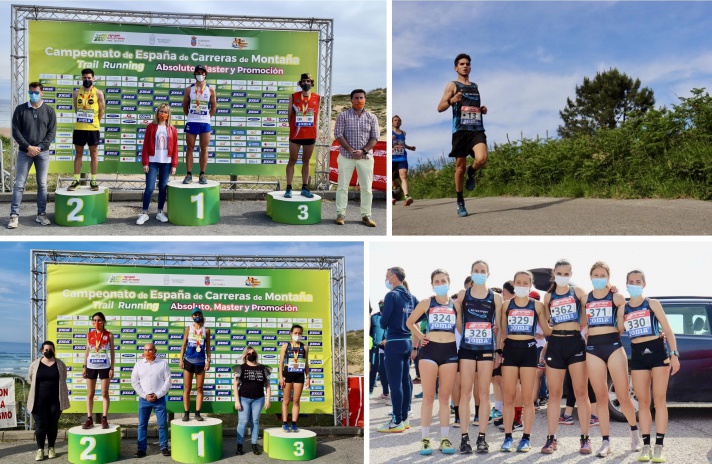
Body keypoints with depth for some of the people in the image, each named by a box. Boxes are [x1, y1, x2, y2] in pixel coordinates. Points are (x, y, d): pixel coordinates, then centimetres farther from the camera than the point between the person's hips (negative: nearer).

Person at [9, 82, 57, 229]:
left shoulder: (49, 111, 5)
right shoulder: (20, 109, 3)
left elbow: (52, 132, 1)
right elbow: (15, 131, -1)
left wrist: (39, 147, -11)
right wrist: (28, 147, -12)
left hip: (43, 153, 1)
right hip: (24, 152, -1)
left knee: (42, 185, 4)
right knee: (19, 184, -2)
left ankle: (41, 214, 12)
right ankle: (14, 215, 0)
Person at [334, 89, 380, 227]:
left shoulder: (372, 117, 6)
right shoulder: (343, 115, 0)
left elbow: (375, 137, 1)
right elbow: (338, 135, -6)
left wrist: (363, 151, -13)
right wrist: (351, 150, -15)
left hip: (366, 157, 1)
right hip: (346, 156, -1)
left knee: (366, 188, 3)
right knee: (343, 186, 1)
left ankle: (366, 215, 11)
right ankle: (341, 214, 9)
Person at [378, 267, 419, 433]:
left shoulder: (391, 296, -12)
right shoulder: (411, 298, 10)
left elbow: (383, 323, -12)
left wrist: (382, 316, 9)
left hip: (394, 343, -8)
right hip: (408, 342, 8)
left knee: (395, 383, -5)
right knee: (405, 380, 12)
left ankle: (397, 422, -3)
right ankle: (404, 418, 18)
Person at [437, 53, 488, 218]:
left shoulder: (475, 86, 20)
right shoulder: (452, 85, 5)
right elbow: (440, 108, -2)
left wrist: (483, 109, 10)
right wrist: (451, 100, -21)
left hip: (477, 130, 3)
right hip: (460, 130, -3)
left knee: (482, 159, -23)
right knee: (460, 167, 1)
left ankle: (471, 173, 12)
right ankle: (460, 203, 14)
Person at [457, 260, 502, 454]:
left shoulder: (495, 298, 5)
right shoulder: (463, 295, 7)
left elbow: (499, 327, 6)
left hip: (487, 349, 0)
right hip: (466, 348, 0)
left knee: (484, 393, 2)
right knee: (465, 392, -2)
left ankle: (482, 437, 7)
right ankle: (464, 437, 1)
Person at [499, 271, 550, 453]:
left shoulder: (537, 305, 5)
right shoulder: (506, 305, 8)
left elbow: (547, 330, 11)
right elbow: (502, 331, 11)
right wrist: (499, 351, 4)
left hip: (528, 349, -1)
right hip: (510, 349, 1)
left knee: (527, 397, 1)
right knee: (508, 397, 1)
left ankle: (526, 438, 7)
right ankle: (508, 437, 8)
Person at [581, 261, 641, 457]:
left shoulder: (617, 297, 3)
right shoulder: (585, 299, 10)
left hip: (614, 345, -2)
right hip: (592, 348, 2)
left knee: (623, 396, -3)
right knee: (601, 397, 3)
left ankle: (634, 430, 21)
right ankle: (606, 441, 7)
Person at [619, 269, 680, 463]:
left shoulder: (653, 304, 2)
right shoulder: (623, 309, 9)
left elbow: (668, 330, -1)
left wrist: (674, 354, -9)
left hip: (658, 352, -2)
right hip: (637, 356, 2)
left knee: (659, 399, -4)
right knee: (643, 402, 3)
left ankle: (659, 446, -3)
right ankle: (646, 445, 7)